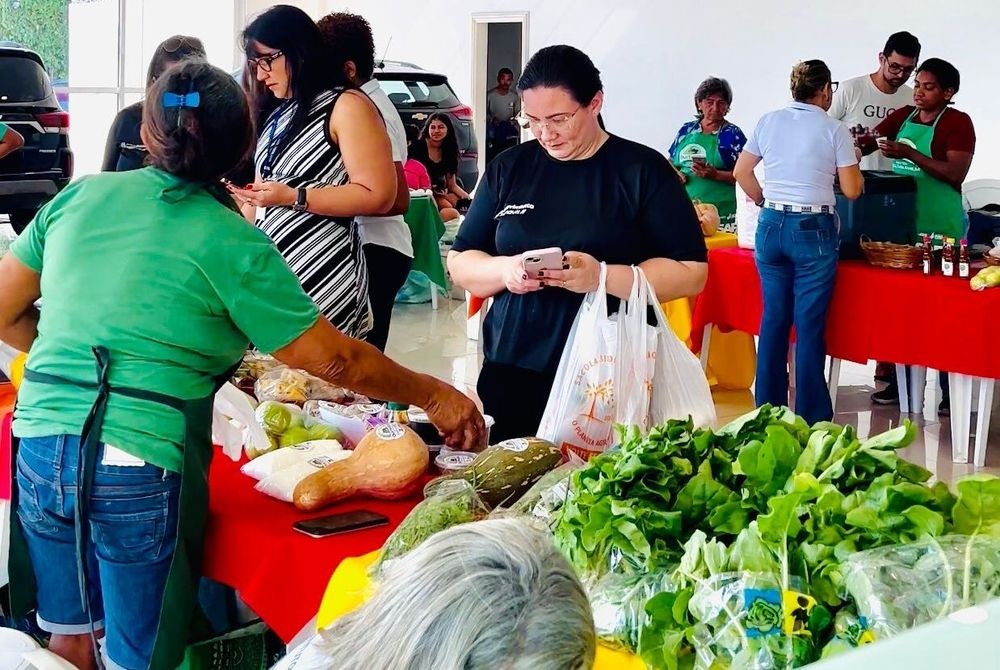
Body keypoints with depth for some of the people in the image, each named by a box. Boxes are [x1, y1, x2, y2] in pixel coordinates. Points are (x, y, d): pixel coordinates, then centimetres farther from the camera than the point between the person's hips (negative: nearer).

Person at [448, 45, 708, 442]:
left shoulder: (643, 170, 0)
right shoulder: (509, 169, 10)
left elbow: (692, 273, -5)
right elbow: (460, 263, 13)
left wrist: (602, 276, -18)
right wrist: (504, 270, -9)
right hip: (511, 374, 3)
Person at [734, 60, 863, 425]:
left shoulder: (768, 121, 6)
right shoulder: (834, 130, -4)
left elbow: (741, 172, 9)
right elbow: (851, 190, -3)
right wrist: (855, 162, 16)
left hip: (771, 226, 4)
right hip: (813, 229, -4)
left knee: (773, 320, 11)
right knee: (809, 325, 0)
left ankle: (768, 410, 18)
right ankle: (811, 417, 5)